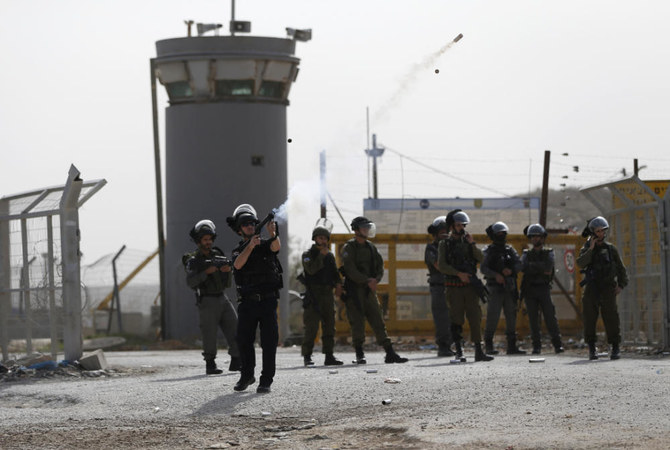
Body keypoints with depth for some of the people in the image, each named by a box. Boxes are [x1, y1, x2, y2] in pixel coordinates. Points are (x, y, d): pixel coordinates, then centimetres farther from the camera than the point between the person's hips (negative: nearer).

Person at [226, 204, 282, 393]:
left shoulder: (265, 244, 6)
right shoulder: (238, 251, 10)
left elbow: (276, 246, -18)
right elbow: (238, 264, -12)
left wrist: (273, 233, -40)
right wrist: (251, 245, -26)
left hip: (268, 301, -2)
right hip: (247, 303, 2)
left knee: (269, 341, -6)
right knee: (244, 341, 5)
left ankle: (266, 380, -3)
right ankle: (247, 376, 23)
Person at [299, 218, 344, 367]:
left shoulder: (330, 256, 17)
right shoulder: (308, 254, 0)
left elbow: (334, 272, 20)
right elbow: (311, 269, -16)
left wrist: (338, 284, 1)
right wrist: (321, 254, -17)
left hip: (328, 294, 6)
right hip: (314, 294, -6)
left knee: (329, 325, 5)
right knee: (311, 326, -11)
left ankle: (329, 356, 8)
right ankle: (307, 356, -7)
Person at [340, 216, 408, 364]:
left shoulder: (371, 247, 16)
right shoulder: (349, 248, -4)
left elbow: (380, 266, 12)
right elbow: (351, 270, -13)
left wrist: (375, 280, -7)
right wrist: (367, 281, -18)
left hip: (369, 290, 6)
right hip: (354, 290, -5)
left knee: (378, 322, 2)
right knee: (357, 323, -4)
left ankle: (390, 353, -1)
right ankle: (360, 355, 2)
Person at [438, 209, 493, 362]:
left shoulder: (468, 242, 11)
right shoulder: (445, 244, 2)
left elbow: (481, 258, -1)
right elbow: (441, 265, -9)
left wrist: (472, 244, -11)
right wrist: (459, 274, -16)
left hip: (470, 286, 2)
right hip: (454, 288, -2)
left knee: (475, 318, -5)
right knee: (457, 320, 0)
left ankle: (479, 351, -7)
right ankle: (458, 349, 12)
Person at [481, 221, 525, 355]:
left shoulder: (510, 250, 14)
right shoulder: (488, 251, 1)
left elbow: (519, 264, 2)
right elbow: (483, 268, -10)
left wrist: (511, 270, -19)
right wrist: (495, 275, -27)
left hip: (509, 289, 5)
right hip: (495, 288, -5)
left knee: (511, 317, 5)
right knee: (492, 317, -10)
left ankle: (512, 346, 10)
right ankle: (488, 345, -4)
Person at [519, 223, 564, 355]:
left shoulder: (548, 252, 7)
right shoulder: (526, 254, 10)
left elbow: (548, 267, -11)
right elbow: (523, 267, -9)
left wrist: (533, 266, -12)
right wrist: (541, 269, -16)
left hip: (544, 289, -1)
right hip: (530, 289, 1)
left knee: (550, 317, -8)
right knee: (533, 319, -1)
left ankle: (557, 345, -5)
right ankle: (536, 346, 3)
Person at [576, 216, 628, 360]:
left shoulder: (610, 249, 8)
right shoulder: (586, 249, 7)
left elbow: (621, 268, 13)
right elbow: (581, 263, -12)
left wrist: (621, 285, 2)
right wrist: (591, 248, -15)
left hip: (608, 289, -1)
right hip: (591, 289, 1)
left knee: (611, 319, -9)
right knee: (589, 320, -2)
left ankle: (615, 348, -4)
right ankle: (592, 349, 8)